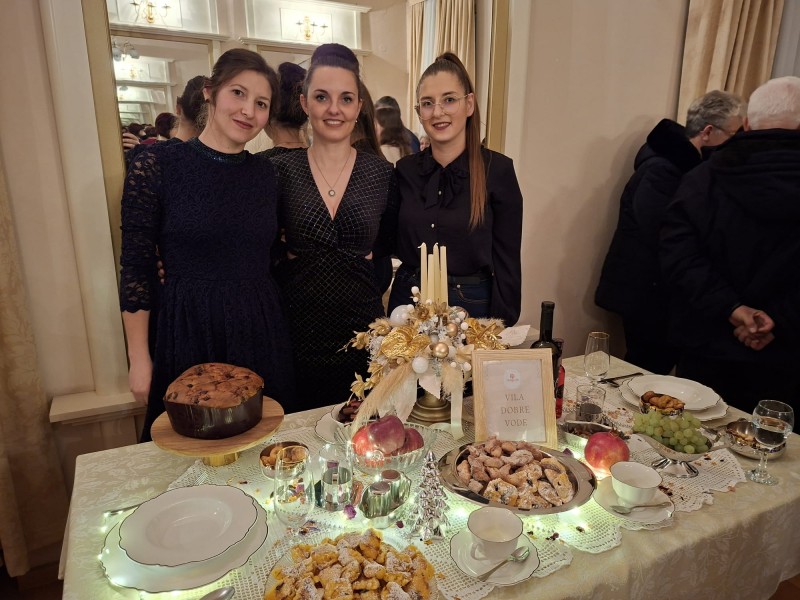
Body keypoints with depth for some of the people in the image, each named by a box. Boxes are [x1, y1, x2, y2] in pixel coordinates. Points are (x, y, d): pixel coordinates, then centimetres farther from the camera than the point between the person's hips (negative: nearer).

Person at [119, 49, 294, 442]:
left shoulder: (265, 172, 5)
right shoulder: (157, 166, -7)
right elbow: (135, 270, -6)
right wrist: (139, 361, -5)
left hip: (262, 334, 4)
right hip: (190, 333, -3)